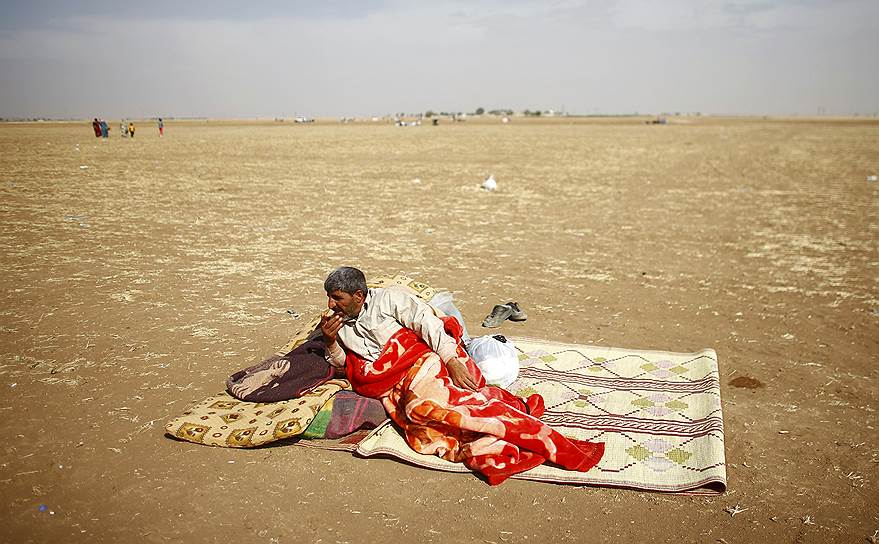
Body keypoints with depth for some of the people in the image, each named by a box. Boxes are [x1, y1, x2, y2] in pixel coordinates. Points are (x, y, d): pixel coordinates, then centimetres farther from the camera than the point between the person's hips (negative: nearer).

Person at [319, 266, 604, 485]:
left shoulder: (388, 298, 3)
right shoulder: (339, 323, 20)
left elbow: (427, 322, -5)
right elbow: (344, 364, 28)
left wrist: (452, 361, -18)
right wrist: (330, 342, 6)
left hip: (421, 365, -6)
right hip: (394, 392, 6)